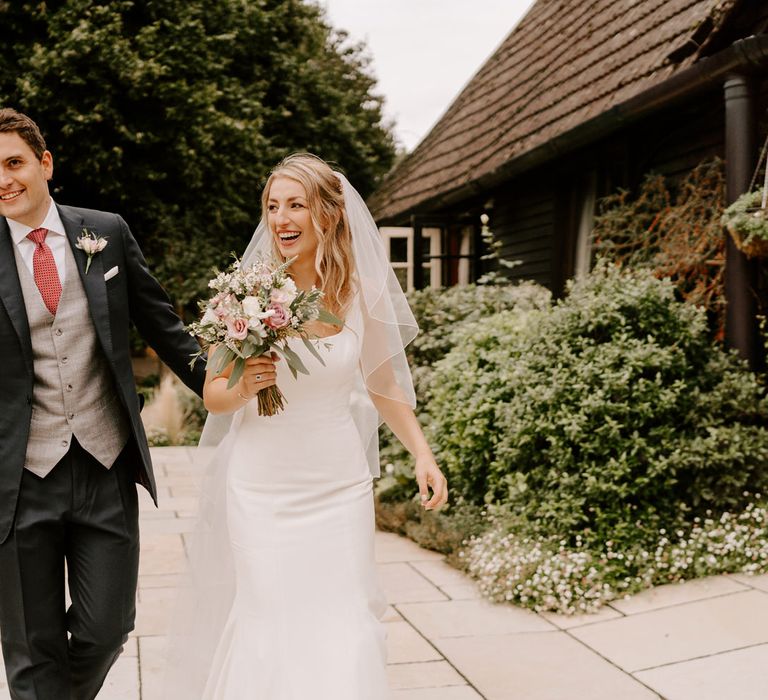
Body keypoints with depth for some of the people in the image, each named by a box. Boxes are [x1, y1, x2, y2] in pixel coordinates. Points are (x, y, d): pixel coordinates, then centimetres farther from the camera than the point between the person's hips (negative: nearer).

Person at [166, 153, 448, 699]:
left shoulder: (362, 294, -3)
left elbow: (383, 385, 12)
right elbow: (213, 395, 0)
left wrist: (423, 454, 5)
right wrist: (244, 386, -21)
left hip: (339, 485, 1)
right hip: (261, 487, -1)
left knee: (344, 627, 2)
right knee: (267, 626, 3)